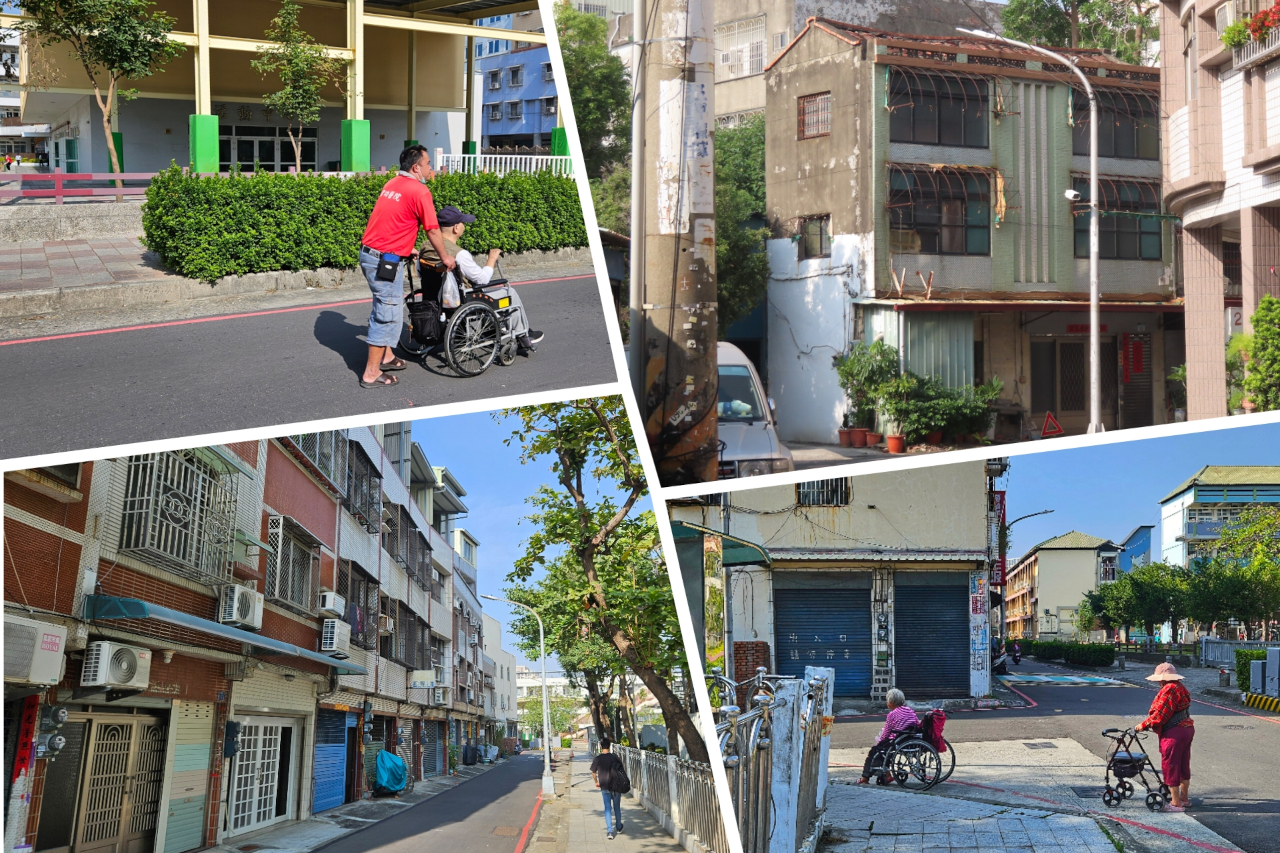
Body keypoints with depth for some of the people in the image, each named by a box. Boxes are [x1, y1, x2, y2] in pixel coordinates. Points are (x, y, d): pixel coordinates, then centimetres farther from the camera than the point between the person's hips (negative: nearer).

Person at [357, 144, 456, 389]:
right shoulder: (419, 191, -13)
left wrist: (406, 250, 33)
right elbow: (432, 230, -9)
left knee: (386, 310, 23)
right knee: (387, 315, -3)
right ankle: (372, 374, -1)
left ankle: (386, 356, 34)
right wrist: (445, 257, 5)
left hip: (369, 253, 9)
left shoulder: (392, 184, 14)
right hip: (386, 261, -9)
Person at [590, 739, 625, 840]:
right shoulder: (615, 757, -5)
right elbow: (622, 771, -3)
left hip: (605, 787, -1)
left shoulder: (597, 759, -5)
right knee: (617, 807, 18)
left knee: (607, 808, 3)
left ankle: (609, 831, -9)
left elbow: (593, 773, 5)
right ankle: (618, 827, 34)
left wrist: (596, 782, 22)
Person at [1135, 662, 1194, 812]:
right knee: (1183, 765, 19)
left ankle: (1176, 803, 0)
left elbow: (1160, 714, -20)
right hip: (1187, 729, 10)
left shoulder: (1169, 690, -18)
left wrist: (1144, 725, -10)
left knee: (1170, 766, -3)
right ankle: (1184, 798, 30)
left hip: (1174, 733, -10)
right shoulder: (1181, 688, 13)